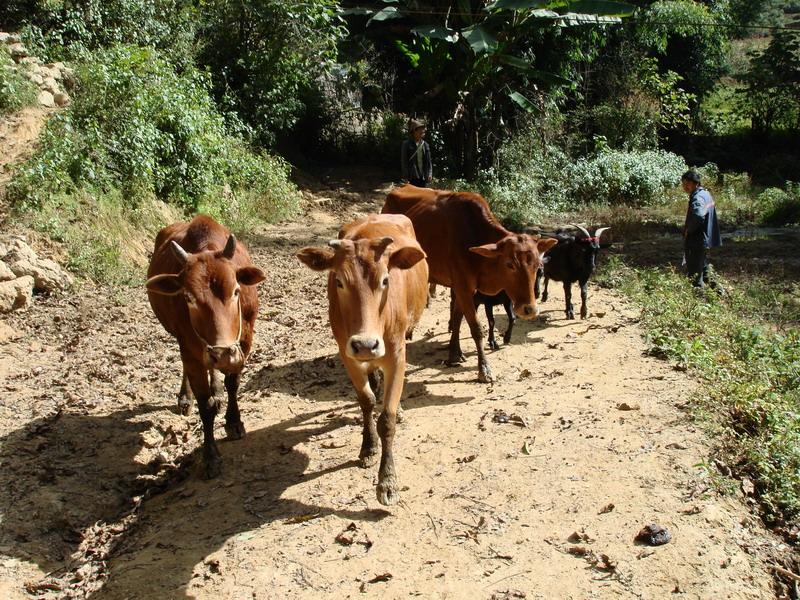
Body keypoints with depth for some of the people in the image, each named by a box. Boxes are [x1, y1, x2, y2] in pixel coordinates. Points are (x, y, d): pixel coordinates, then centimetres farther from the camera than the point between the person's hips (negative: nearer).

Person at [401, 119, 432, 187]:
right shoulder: (407, 144, -3)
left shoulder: (425, 145, 10)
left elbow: (429, 161, 11)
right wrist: (405, 177, -11)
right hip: (412, 178, -5)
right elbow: (404, 162, -5)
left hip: (423, 177, 5)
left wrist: (430, 174, -2)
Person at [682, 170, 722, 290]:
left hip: (696, 241, -10)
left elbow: (698, 215, -42)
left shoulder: (697, 198, -21)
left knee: (694, 273, -1)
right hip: (706, 239, 10)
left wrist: (688, 229, -25)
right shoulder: (705, 193, 10)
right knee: (703, 268, 24)